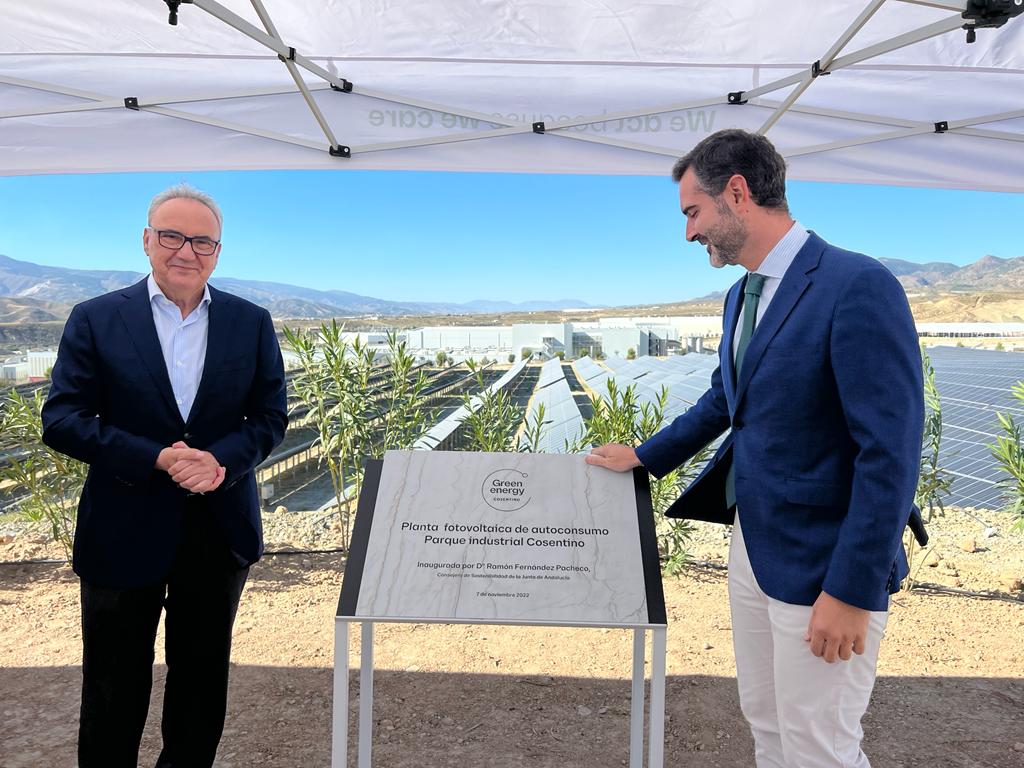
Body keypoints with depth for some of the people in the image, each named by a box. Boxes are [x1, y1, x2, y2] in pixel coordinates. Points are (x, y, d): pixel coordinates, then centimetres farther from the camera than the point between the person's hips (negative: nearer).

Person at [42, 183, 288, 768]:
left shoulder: (252, 323, 1)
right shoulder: (96, 320, -4)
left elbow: (271, 416, 0)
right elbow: (62, 419, -8)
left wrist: (220, 460, -19)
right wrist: (157, 458, -21)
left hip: (221, 531, 2)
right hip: (124, 532, -2)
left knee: (202, 675, 19)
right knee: (115, 686, 13)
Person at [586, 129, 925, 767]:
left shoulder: (859, 286, -20)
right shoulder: (743, 294, 8)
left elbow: (891, 452, -22)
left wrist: (853, 593, -20)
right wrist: (643, 457, 23)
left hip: (820, 564, -8)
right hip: (751, 544, 8)